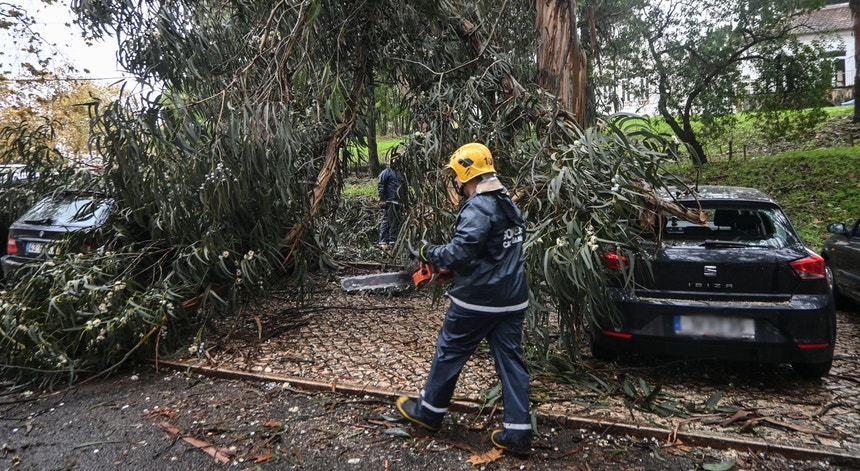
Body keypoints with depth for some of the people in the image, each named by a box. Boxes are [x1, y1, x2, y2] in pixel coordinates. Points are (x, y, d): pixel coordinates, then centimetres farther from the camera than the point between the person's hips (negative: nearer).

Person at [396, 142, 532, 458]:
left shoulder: (478, 208, -18)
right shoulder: (509, 204, 12)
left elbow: (460, 252, -25)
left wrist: (426, 253, -8)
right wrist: (454, 264, 13)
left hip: (477, 301, -8)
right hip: (512, 300, 8)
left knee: (449, 353, 11)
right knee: (511, 361, 10)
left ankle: (428, 411, 29)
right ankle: (518, 434, 13)